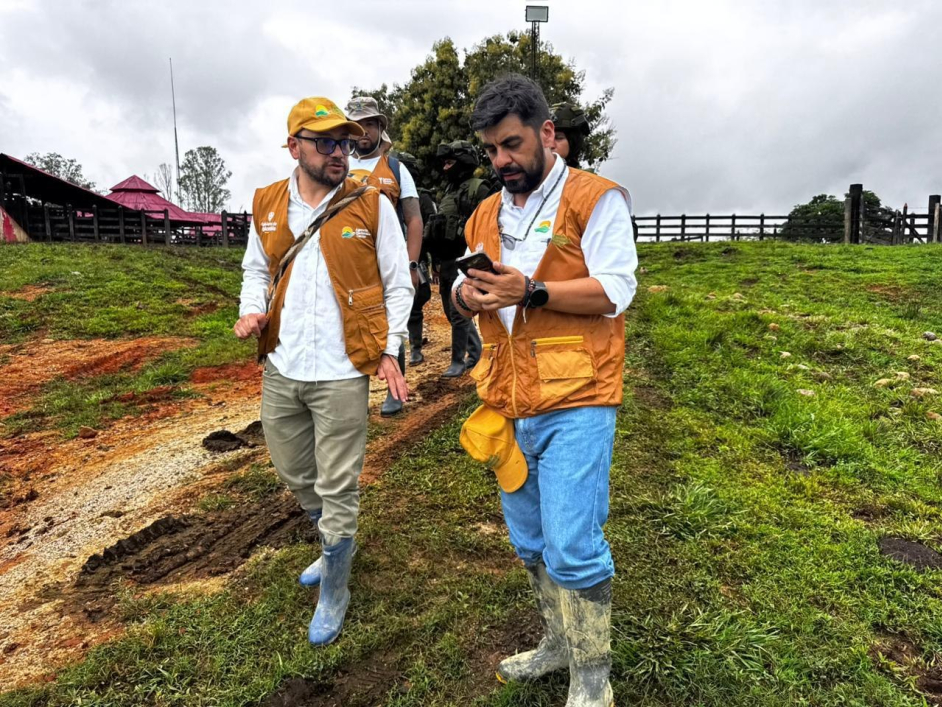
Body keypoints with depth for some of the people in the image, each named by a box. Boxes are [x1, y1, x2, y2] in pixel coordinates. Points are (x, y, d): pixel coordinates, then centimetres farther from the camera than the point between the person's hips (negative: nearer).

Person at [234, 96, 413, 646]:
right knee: (295, 474, 20)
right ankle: (337, 547, 48)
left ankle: (334, 592, 26)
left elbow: (398, 285, 0)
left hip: (342, 374, -4)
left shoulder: (372, 206, -4)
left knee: (337, 488, 3)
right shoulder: (267, 206, 6)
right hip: (280, 370, 5)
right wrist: (252, 310, -1)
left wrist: (390, 350, -9)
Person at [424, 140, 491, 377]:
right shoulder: (447, 191, 19)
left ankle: (458, 361, 4)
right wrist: (436, 260, 18)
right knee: (452, 312, 13)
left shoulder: (478, 189, -7)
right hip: (444, 263, 9)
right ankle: (477, 352, 26)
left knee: (459, 313, -7)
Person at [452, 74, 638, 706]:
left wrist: (530, 290, -22)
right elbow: (467, 287, 19)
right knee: (531, 541, 18)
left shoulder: (595, 199, -3)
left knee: (572, 548, -4)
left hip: (574, 403, -6)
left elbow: (615, 289, -12)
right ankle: (559, 643, 39)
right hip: (508, 404, 7)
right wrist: (466, 294, -5)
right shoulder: (487, 215, 16)